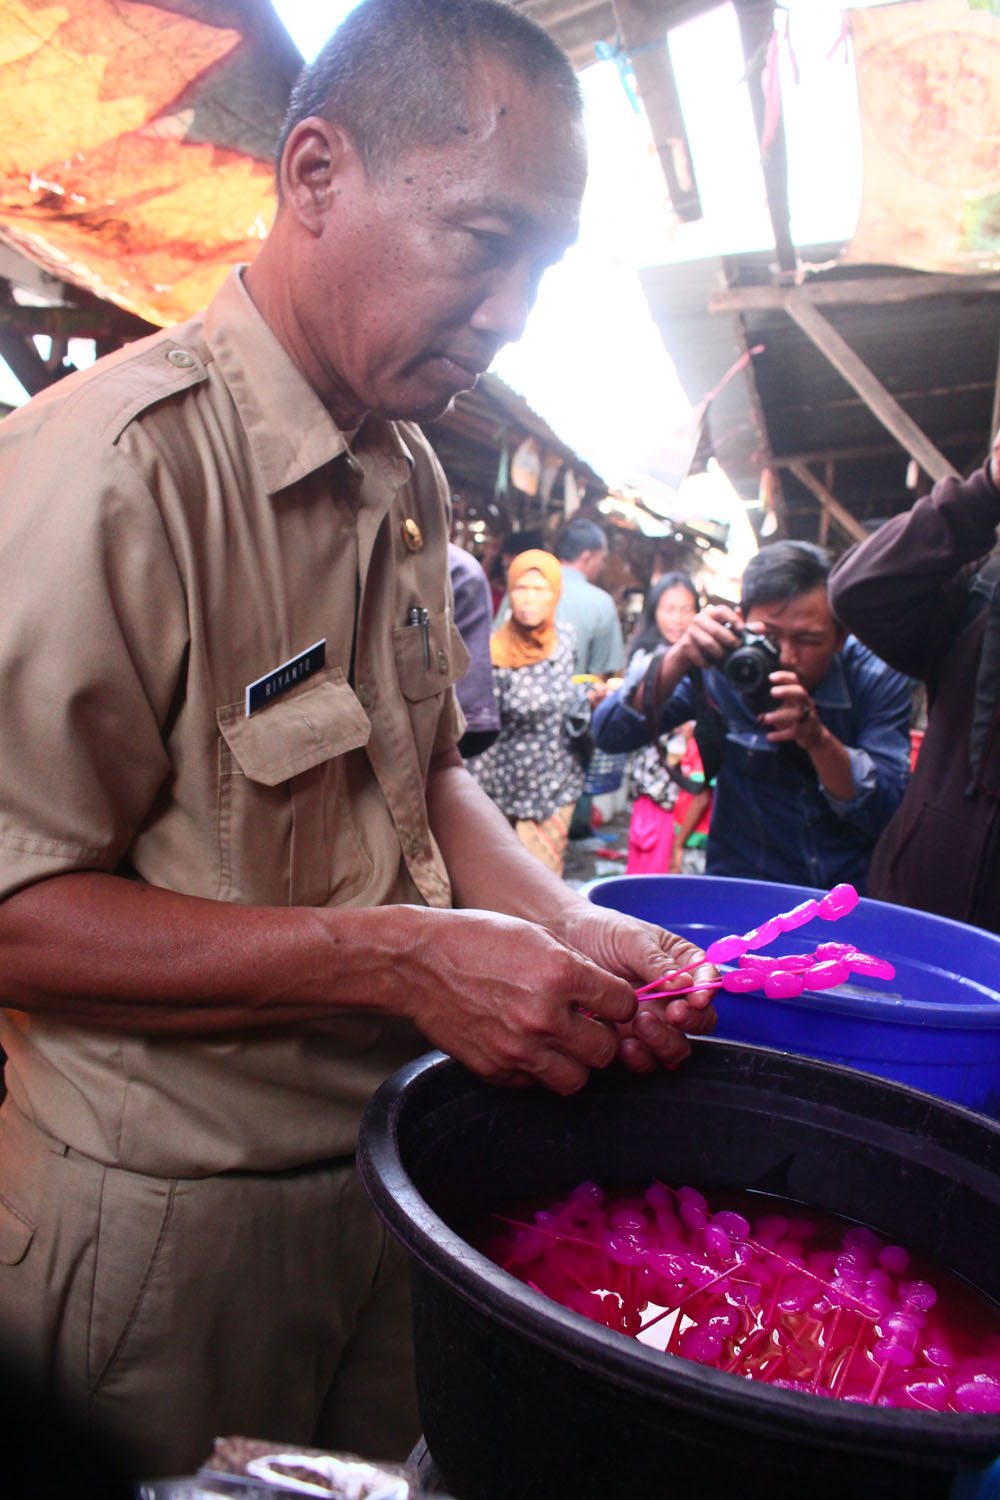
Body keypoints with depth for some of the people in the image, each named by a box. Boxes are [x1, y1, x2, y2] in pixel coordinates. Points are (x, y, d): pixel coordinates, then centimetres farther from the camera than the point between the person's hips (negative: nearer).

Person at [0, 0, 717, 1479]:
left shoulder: (410, 477, 4)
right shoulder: (119, 463, -23)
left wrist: (562, 922, -6)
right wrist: (401, 959, -27)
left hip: (389, 1160, 7)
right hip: (169, 1213, -6)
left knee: (396, 1467, 25)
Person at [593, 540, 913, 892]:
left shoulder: (877, 677, -9)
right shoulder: (720, 668, -9)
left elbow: (890, 816, -13)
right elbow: (610, 735, -14)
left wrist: (819, 739, -29)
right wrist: (678, 661, -28)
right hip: (740, 886, -2)